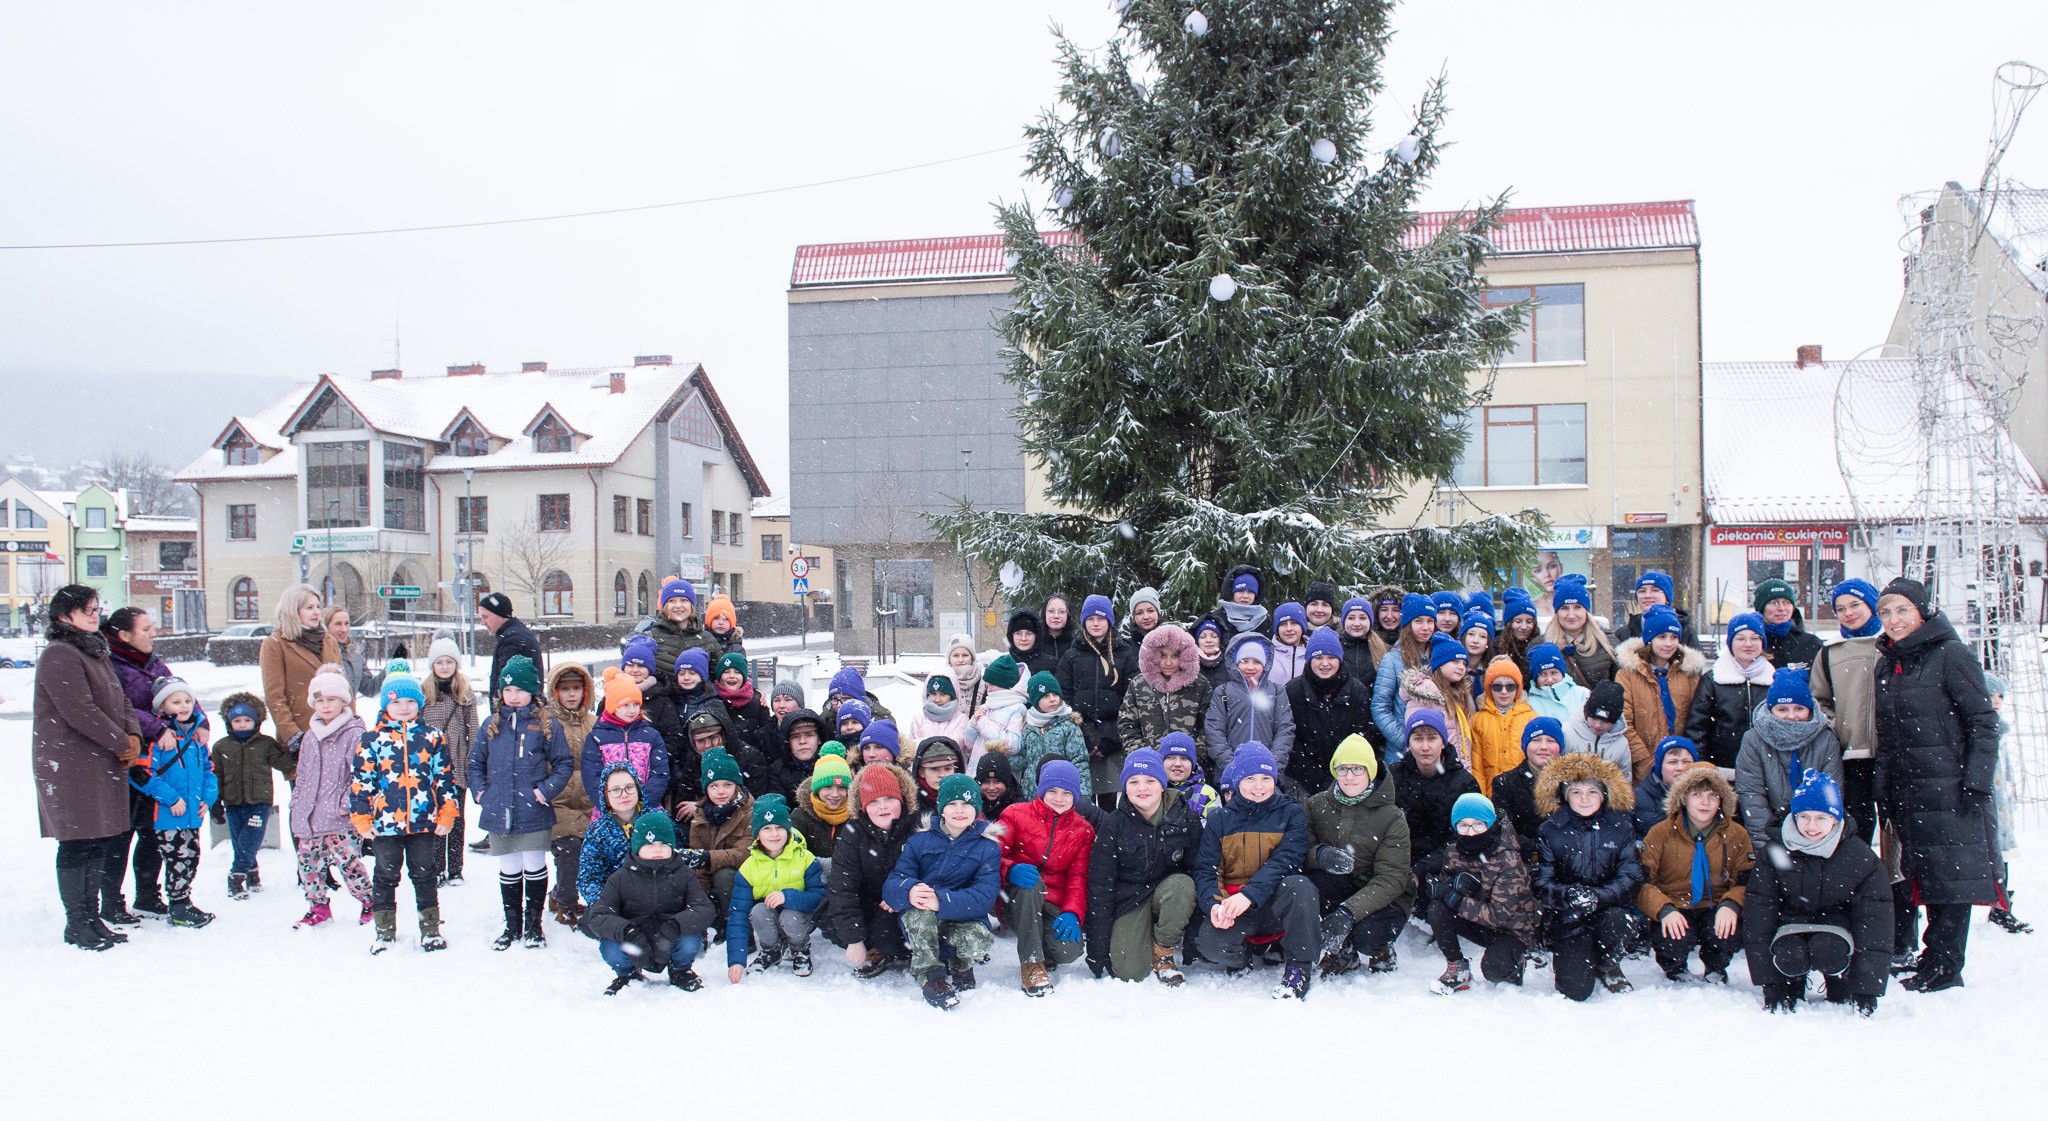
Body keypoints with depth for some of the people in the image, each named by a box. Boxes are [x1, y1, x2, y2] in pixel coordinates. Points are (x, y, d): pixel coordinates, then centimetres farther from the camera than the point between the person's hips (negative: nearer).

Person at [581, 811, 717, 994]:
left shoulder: (684, 875, -1)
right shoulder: (620, 878, -1)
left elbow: (705, 910, -14)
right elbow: (598, 916, -12)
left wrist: (676, 925, -35)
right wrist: (626, 931, -33)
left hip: (671, 944, 0)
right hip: (634, 951, 0)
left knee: (690, 943, -32)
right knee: (610, 949, -30)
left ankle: (680, 971, 7)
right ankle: (627, 974, 8)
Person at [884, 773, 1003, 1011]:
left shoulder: (988, 848, -2)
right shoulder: (919, 841, 2)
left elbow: (985, 896, -17)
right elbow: (892, 885, -10)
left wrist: (942, 902, -36)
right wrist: (909, 892, -36)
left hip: (964, 922, 0)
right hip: (919, 927, 0)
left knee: (978, 940, -34)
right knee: (918, 902, -32)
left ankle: (962, 967, 4)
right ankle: (930, 974, -21)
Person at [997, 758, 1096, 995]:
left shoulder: (1083, 830, 11)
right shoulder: (1016, 814, 2)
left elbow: (1078, 877, 5)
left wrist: (1072, 913, -14)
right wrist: (1011, 870, -30)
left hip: (1052, 906, 2)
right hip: (1016, 901, -2)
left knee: (1070, 950, -28)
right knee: (1031, 882, -38)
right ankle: (1031, 961, -27)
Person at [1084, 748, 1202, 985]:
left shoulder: (1187, 820, -7)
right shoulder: (1113, 824, -8)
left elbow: (1197, 871, -1)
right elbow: (1100, 884, -7)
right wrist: (1097, 952, -10)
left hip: (1168, 892, 1)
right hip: (1128, 899, -1)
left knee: (1182, 885, -33)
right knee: (1129, 972, -21)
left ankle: (1164, 954, -10)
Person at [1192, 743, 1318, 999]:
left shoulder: (1292, 813, 2)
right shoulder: (1219, 820, 6)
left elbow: (1285, 860, -13)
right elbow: (1206, 869, -3)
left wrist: (1249, 895, -29)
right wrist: (1213, 904, -25)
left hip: (1277, 906, -1)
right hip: (1231, 905, 1)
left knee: (1300, 885, -33)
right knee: (1209, 942, -30)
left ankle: (1299, 968, -14)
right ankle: (1241, 960, 8)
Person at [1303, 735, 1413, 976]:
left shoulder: (1392, 818, -11)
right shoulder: (1317, 805, -2)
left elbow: (1391, 880, -18)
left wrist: (1349, 911, -33)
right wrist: (1320, 855, -33)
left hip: (1383, 898, -3)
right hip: (1337, 888, 3)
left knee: (1366, 937, -33)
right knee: (1305, 881, -29)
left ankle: (1380, 950, 8)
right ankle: (1341, 951, -6)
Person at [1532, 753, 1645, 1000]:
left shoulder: (1621, 827, 1)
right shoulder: (1549, 831, -1)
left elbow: (1631, 877, -6)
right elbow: (1542, 883, -5)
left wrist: (1598, 896, -25)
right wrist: (1567, 895, -28)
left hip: (1610, 908, 1)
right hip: (1568, 918, -1)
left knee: (1616, 920, -36)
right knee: (1576, 990, -18)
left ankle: (1608, 966, -1)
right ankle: (1565, 959, 20)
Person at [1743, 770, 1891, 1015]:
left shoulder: (1860, 857, -15)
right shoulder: (1775, 852, -14)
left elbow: (1874, 921, -15)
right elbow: (1758, 911, -15)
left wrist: (1867, 992, -21)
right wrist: (1768, 985, -20)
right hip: (1792, 920, 0)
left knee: (1827, 952, -34)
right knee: (1790, 957, -33)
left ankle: (1843, 997, -1)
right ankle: (1790, 990, 2)